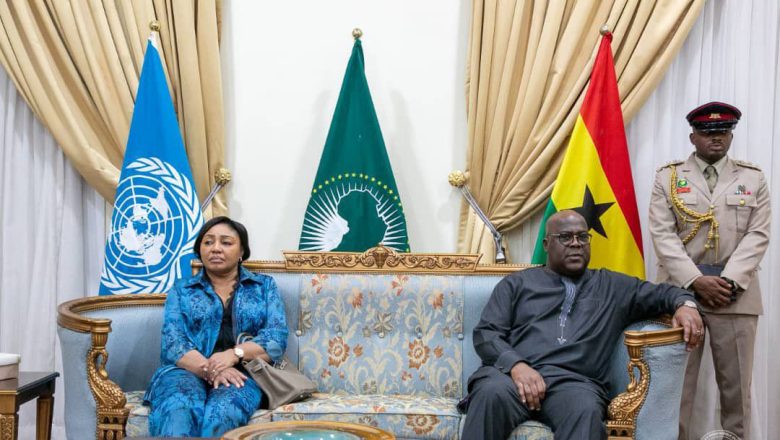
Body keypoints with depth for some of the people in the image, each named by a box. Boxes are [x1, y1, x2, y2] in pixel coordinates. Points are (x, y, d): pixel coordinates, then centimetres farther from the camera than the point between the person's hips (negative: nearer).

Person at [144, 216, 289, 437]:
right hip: (189, 371, 1)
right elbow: (173, 343, 2)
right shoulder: (181, 291, 17)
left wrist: (234, 354, -16)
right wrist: (209, 369, -18)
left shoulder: (264, 286, 17)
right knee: (178, 410, -37)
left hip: (242, 373, -1)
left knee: (221, 414, -38)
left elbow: (276, 338, 3)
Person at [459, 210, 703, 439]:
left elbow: (660, 292, 30)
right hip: (513, 374, 0)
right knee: (492, 394, -38)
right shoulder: (516, 283, 20)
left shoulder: (612, 286, 27)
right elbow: (486, 334, 9)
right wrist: (516, 365, -12)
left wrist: (684, 303, 4)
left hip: (576, 381, 1)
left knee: (586, 410, -37)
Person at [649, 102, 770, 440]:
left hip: (736, 292, 1)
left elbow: (758, 235, 1)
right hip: (681, 289, -1)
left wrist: (730, 281, -12)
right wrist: (696, 281, -12)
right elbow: (663, 235, -3)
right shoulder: (668, 177, 6)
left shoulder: (753, 178, 10)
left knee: (736, 383, 6)